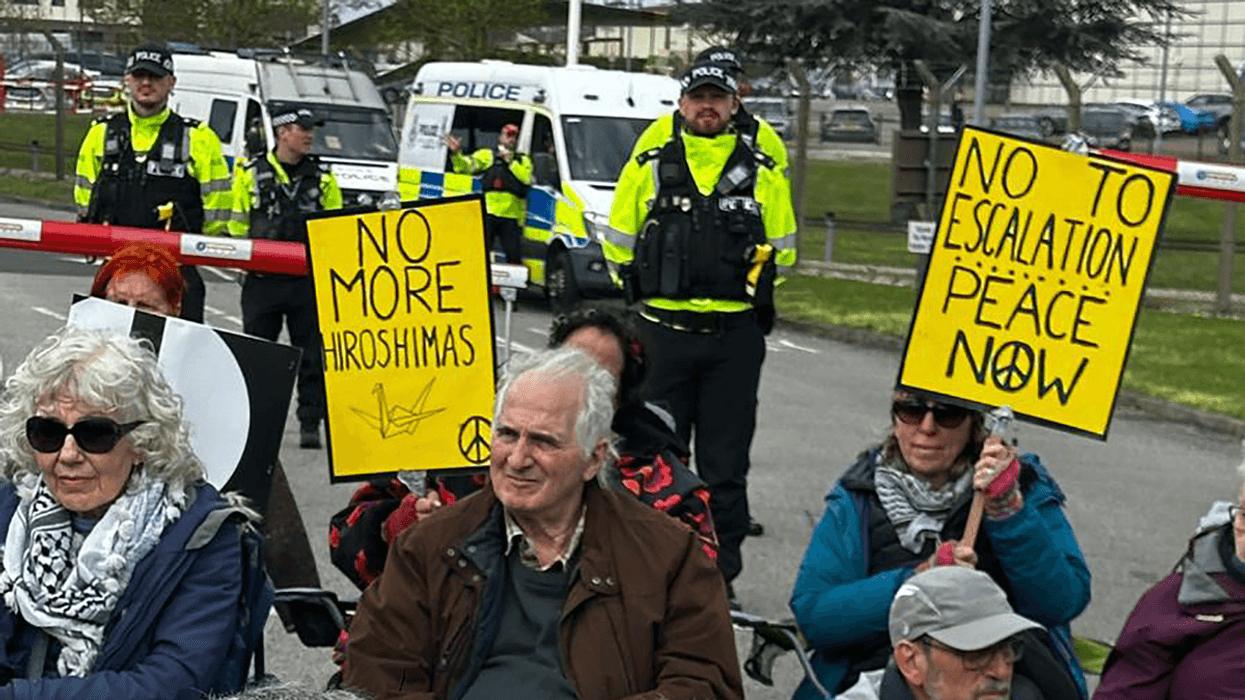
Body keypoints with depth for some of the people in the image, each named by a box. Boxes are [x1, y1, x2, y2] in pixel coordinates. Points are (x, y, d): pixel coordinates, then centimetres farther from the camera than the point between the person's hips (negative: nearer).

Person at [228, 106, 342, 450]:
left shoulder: (323, 177, 9)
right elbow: (237, 226, 10)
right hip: (262, 280, -1)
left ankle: (310, 424, 9)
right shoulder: (251, 173, 6)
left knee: (312, 355, 1)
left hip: (308, 282, 1)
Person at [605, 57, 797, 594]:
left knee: (725, 462, 4)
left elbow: (783, 251, 15)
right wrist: (653, 286, 10)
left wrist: (745, 285, 8)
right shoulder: (648, 167, 5)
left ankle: (721, 570, 13)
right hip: (662, 333, 0)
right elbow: (618, 245, 12)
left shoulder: (763, 174, 6)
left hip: (735, 336, 0)